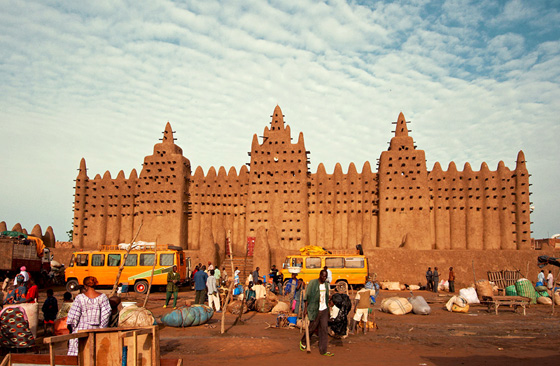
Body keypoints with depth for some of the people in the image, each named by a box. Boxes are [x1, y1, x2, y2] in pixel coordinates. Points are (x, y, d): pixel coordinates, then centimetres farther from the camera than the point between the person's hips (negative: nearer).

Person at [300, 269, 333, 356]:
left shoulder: (326, 284, 9)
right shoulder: (312, 283, -9)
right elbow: (307, 296, -9)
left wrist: (328, 309, 17)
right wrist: (305, 308, -13)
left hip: (324, 310, 5)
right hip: (315, 310, -5)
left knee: (324, 329, 2)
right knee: (312, 327, 5)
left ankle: (323, 351, 6)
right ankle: (303, 342, 33)